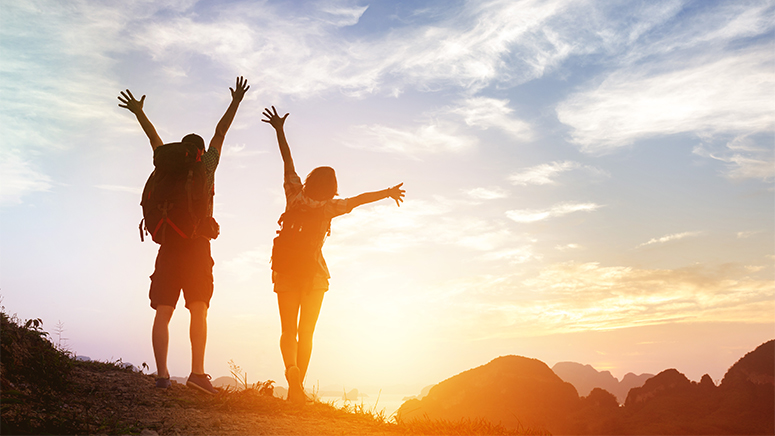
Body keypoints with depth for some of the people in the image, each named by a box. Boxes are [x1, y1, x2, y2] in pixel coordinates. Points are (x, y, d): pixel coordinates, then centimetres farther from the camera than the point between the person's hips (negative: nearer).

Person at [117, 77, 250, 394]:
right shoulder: (206, 165, 9)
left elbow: (154, 138, 28)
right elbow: (220, 133, 19)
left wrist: (138, 112, 43)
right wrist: (235, 103, 31)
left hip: (169, 245, 2)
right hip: (197, 245, -2)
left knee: (163, 312, 1)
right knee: (199, 310, -7)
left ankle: (162, 374, -6)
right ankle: (198, 371, -17)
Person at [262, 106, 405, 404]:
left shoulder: (295, 196, -3)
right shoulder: (328, 207, -6)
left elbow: (288, 161, -1)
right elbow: (359, 199, -11)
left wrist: (279, 129, 3)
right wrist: (387, 192, -5)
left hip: (286, 270, 1)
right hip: (314, 273, -1)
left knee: (288, 331, 7)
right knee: (306, 333, 10)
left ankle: (291, 368, -22)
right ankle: (297, 387, 6)